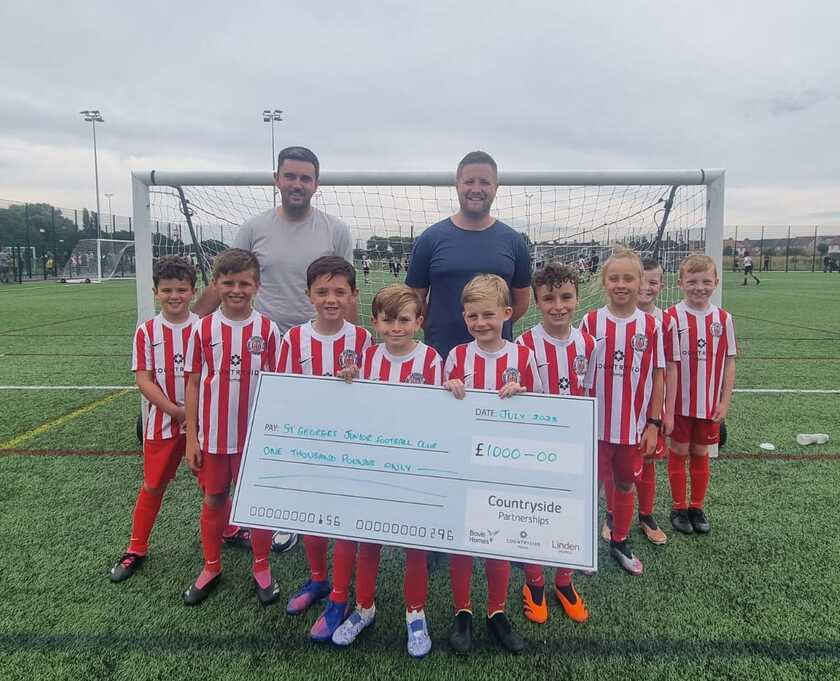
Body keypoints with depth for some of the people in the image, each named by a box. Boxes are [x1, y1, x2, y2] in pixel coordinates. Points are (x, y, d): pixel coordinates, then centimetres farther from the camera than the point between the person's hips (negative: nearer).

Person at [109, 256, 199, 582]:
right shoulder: (147, 331, -6)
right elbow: (144, 381, -9)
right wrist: (177, 411, -16)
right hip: (163, 422, 0)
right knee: (153, 485, 11)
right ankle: (136, 549, 27)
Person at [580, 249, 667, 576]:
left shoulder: (651, 326, -4)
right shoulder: (590, 322, -7)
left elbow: (658, 377, 1)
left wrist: (653, 424, -1)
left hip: (634, 426, 1)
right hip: (595, 424, -1)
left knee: (625, 485, 17)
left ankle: (620, 543, 37)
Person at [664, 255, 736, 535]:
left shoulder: (723, 318, -2)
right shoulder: (672, 317, -10)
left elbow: (729, 363, 3)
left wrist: (724, 402, 0)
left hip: (710, 404, 3)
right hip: (679, 403, -2)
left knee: (701, 454, 14)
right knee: (679, 453, 9)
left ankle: (697, 507, 29)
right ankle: (679, 507, 24)